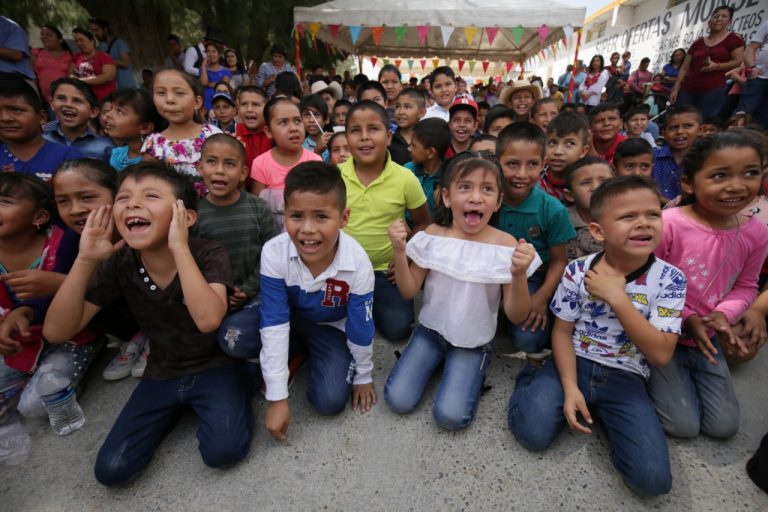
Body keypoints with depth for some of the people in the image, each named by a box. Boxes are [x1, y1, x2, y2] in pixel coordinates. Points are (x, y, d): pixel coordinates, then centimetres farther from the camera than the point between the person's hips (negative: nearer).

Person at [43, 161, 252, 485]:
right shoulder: (119, 265, -9)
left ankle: (225, 397, 10)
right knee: (110, 470, -2)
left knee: (223, 450, -22)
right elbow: (56, 332, -12)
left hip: (214, 366, -4)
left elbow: (208, 319, -39)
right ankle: (180, 406, 21)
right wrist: (85, 260, -24)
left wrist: (179, 247, -40)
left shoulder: (209, 254, -21)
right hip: (161, 374, 4)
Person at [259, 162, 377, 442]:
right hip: (289, 315, 1)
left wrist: (363, 376, -1)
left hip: (332, 326, 0)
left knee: (330, 401, -16)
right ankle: (294, 356, 4)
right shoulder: (274, 253, -31)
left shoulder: (357, 264, -32)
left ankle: (310, 353, 16)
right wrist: (277, 397, -22)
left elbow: (361, 329, -16)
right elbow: (274, 327, -26)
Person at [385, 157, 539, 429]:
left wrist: (519, 275, -31)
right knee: (398, 400, -8)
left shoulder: (506, 246, -15)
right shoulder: (433, 235, -10)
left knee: (450, 416, -15)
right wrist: (399, 252, -22)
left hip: (474, 341, -1)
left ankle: (470, 370, 14)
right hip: (430, 329, 2)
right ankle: (437, 358, 17)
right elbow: (409, 291, -6)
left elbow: (516, 317, -12)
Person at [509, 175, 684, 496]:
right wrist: (569, 387, -14)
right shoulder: (578, 272, -11)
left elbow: (661, 355, -15)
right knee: (533, 433, -20)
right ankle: (531, 382, 12)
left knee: (653, 479, -13)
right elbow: (562, 332, -4)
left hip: (625, 378, 2)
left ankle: (602, 412, 13)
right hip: (574, 362, -1)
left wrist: (616, 297, -23)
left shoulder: (670, 279, -10)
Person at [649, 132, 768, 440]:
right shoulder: (667, 223, -25)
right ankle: (650, 376, 23)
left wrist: (724, 314, -13)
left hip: (706, 337, 6)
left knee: (724, 427, 11)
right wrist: (684, 318, -20)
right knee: (684, 426, -2)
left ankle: (684, 374, 33)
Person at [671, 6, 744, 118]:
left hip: (714, 89, -2)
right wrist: (675, 88, 2)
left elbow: (738, 62, 3)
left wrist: (717, 66, -14)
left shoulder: (733, 38, 8)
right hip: (687, 89, 3)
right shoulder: (698, 42, 14)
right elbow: (684, 68, 12)